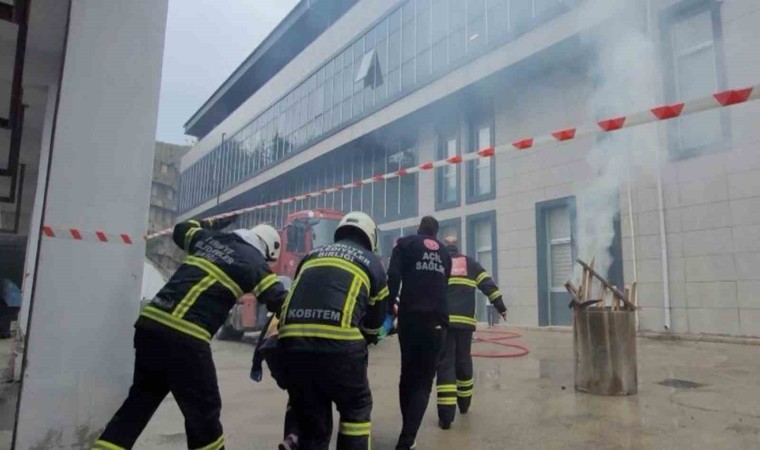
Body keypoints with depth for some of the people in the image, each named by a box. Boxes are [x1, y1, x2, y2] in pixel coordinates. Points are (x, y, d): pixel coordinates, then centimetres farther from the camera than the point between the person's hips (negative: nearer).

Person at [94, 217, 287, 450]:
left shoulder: (209, 238, 17)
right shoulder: (254, 263, 0)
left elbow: (181, 230, 38)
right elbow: (280, 302, -1)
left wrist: (215, 224, 46)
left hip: (150, 325, 7)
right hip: (184, 339, -7)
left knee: (139, 402, 20)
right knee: (204, 410, 9)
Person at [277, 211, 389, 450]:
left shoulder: (312, 255, 26)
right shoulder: (371, 262, 19)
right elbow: (375, 320, 25)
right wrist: (369, 337, 48)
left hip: (291, 342, 4)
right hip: (337, 342, -3)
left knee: (312, 424, 19)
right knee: (356, 408, 22)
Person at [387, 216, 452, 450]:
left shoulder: (405, 243, 6)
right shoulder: (444, 253, 18)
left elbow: (393, 275, -9)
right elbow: (443, 284, 18)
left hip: (411, 317, -2)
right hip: (437, 320, 2)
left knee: (408, 375, 15)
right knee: (424, 381, 6)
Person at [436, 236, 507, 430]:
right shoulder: (470, 263, 17)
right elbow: (488, 284, 10)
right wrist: (501, 307, 14)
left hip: (442, 321, -2)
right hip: (465, 321, 2)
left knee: (445, 364, -2)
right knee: (463, 361, 20)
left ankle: (446, 415, -9)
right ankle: (464, 403, 35)